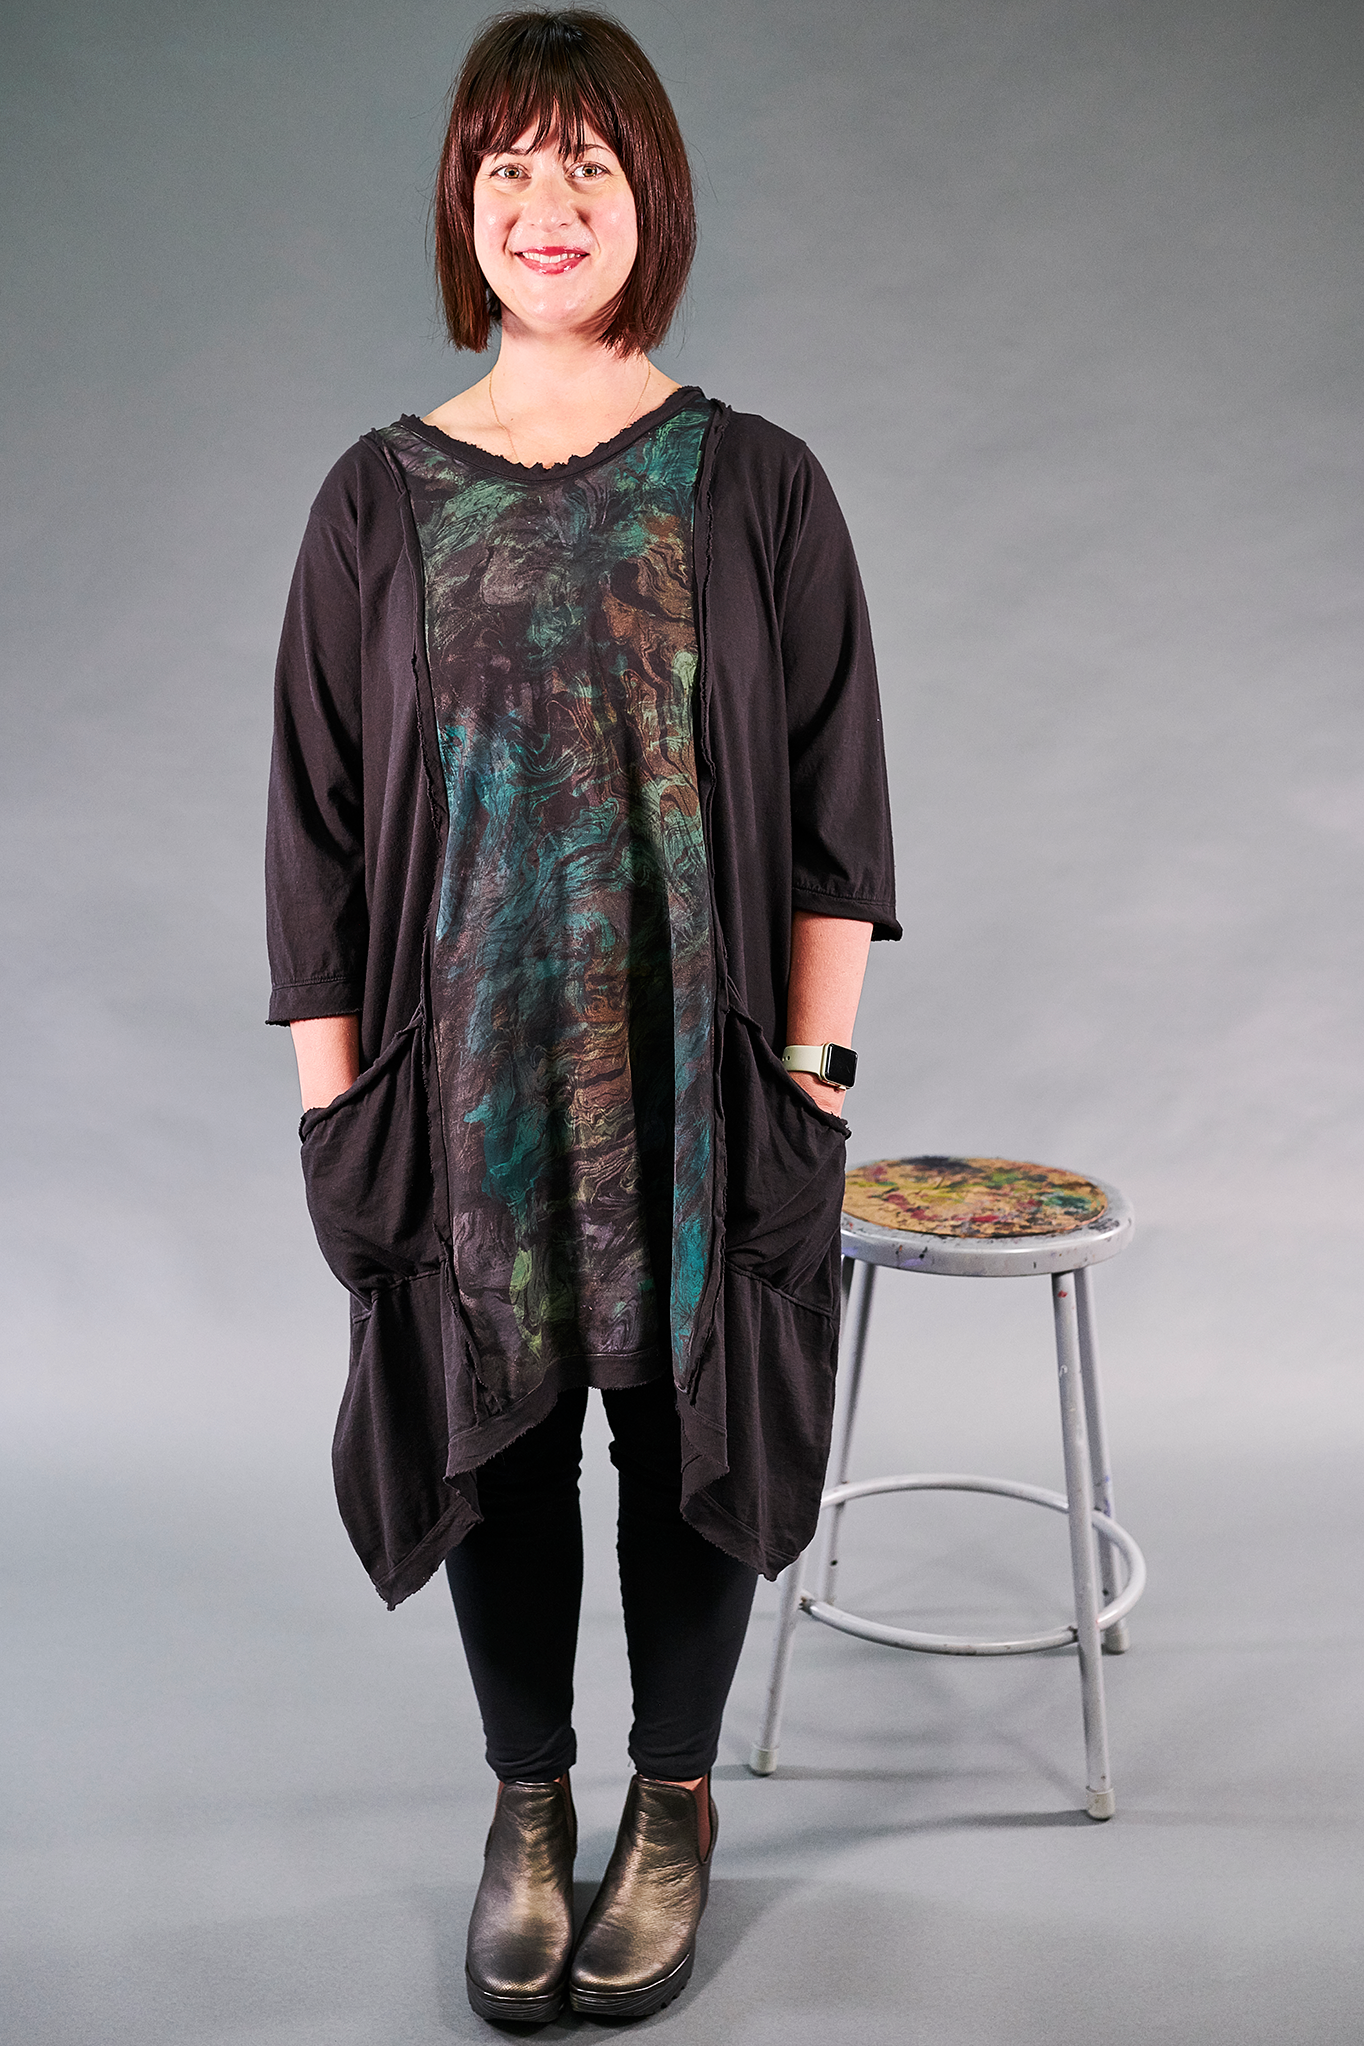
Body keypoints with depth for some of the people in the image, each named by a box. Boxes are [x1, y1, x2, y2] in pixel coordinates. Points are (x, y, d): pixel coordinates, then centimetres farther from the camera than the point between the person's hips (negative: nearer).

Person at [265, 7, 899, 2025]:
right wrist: (336, 1104, -3)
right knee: (495, 1443, 13)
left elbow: (836, 811, -1)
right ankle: (528, 1807, 36)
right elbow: (316, 827, 2)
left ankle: (675, 1804, 35)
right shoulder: (381, 499, 2)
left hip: (704, 1081, -1)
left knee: (689, 1437, 11)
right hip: (468, 1084, 1)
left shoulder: (756, 488, -1)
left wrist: (814, 1072, -6)